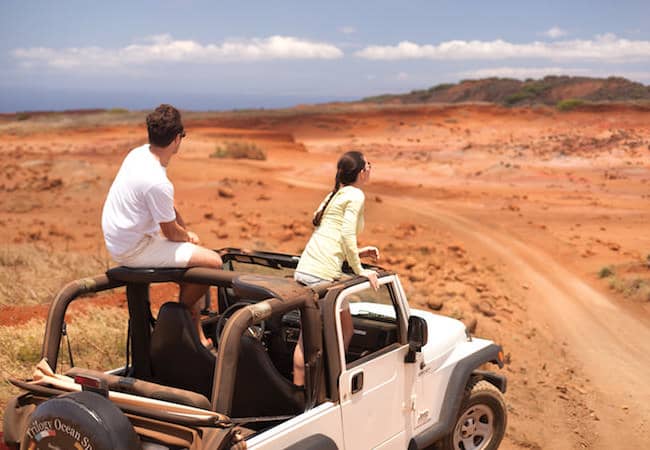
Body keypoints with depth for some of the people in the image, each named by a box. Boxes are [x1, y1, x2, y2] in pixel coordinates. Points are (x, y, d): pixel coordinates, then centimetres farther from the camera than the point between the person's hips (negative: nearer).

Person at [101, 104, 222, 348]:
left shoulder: (138, 154, 0)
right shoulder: (157, 182, -29)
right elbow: (171, 232, -14)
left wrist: (186, 232, 11)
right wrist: (188, 236, 7)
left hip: (116, 240, 10)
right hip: (134, 250, -10)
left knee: (194, 253, 21)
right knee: (213, 262, -15)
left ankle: (197, 334, 21)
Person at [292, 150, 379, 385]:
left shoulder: (334, 195, 22)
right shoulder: (355, 195, -3)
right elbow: (347, 235, -14)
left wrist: (357, 252, 20)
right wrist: (359, 271, -9)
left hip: (304, 269, 8)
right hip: (323, 273, -8)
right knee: (345, 331, 7)